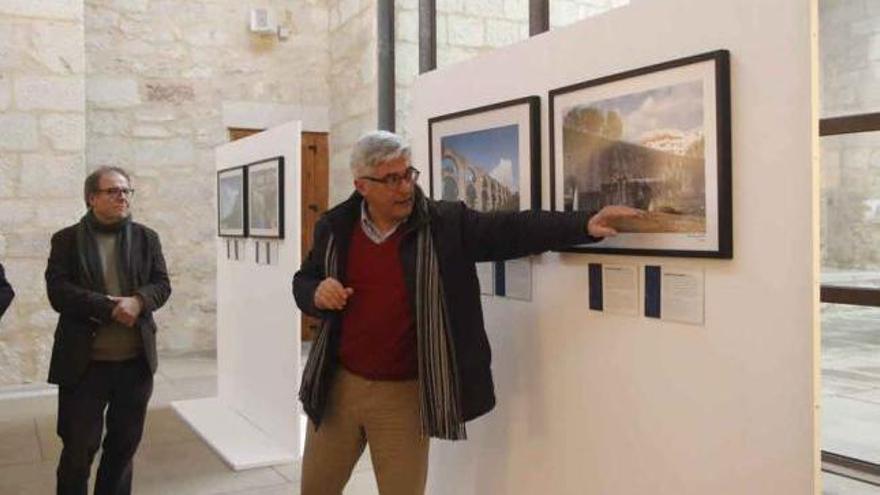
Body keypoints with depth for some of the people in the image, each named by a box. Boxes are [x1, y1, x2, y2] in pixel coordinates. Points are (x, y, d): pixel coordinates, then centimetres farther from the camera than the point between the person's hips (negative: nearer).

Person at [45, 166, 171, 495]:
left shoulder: (146, 238, 9)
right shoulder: (67, 239, 0)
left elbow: (162, 285, 2)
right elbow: (58, 292, -10)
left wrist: (138, 301, -19)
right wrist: (109, 307, -20)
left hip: (136, 360, 3)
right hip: (85, 362, -3)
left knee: (124, 444, 14)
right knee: (78, 447, 4)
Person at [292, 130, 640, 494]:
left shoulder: (446, 224, -7)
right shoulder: (334, 228, 0)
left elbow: (513, 229, -14)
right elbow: (302, 282, 12)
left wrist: (584, 225, -26)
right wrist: (316, 293, -13)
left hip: (406, 393, -2)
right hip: (338, 383, 2)